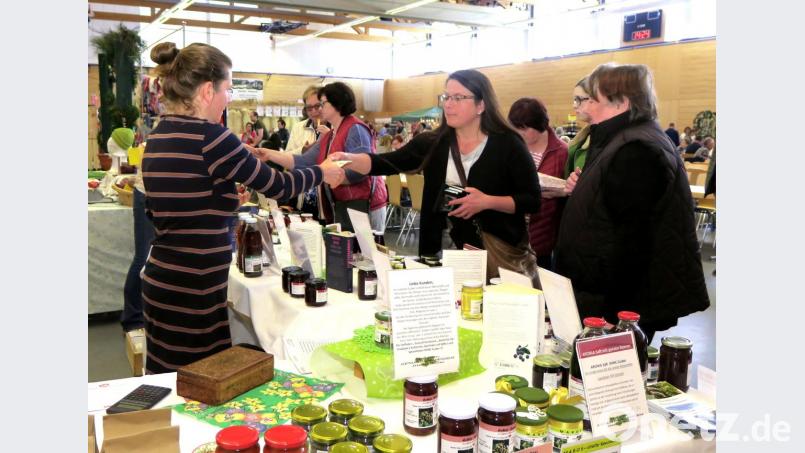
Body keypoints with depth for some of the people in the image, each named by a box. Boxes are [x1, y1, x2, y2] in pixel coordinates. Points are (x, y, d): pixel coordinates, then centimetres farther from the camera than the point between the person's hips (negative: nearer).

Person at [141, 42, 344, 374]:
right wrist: (322, 173, 9)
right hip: (191, 290, -8)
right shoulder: (209, 137, -16)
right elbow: (276, 186, -7)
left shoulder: (157, 138, 8)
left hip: (163, 281, 9)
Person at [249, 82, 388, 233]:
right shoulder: (328, 137, 16)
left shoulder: (356, 129, -12)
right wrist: (269, 154, -2)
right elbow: (304, 162, 6)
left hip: (361, 206, -9)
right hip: (340, 206, 9)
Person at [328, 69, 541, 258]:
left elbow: (533, 201, -8)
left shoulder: (508, 145, -9)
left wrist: (487, 201, -21)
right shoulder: (433, 143, 0)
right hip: (443, 252, 3)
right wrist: (348, 159, -27)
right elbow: (385, 163, -9)